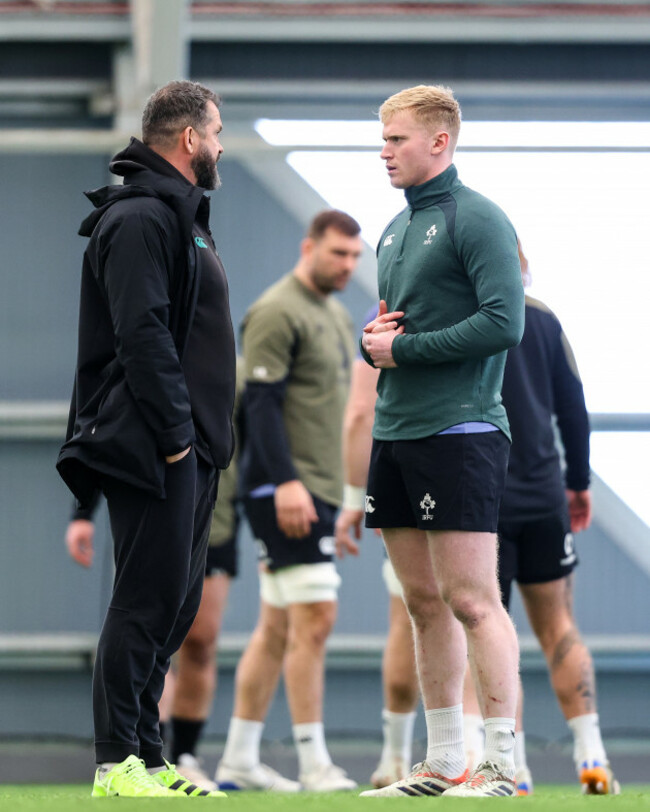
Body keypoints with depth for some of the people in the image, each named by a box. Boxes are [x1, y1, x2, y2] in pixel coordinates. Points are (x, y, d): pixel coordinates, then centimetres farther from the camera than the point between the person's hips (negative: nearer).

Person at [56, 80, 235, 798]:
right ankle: (118, 763, -7)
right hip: (151, 449, -10)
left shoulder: (179, 214, 21)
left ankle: (144, 754, 16)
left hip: (189, 449, 10)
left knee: (176, 601, 11)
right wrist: (172, 431, -22)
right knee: (148, 598, -9)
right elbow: (142, 335, -21)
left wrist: (199, 434, 17)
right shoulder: (139, 219, -13)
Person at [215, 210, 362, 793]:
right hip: (287, 491, -10)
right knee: (314, 618, -13)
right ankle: (313, 765, -11)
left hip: (319, 490, 10)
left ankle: (239, 760, 14)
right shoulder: (277, 313, -11)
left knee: (278, 625, 10)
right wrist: (285, 481, -24)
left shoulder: (337, 316, 19)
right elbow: (260, 402, -17)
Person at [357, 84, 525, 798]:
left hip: (459, 432, -8)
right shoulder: (396, 229, 18)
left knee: (470, 602, -10)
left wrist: (403, 348, -13)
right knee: (424, 603, 9)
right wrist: (372, 338, 2)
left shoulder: (477, 219, -8)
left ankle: (502, 766, -8)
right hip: (394, 436, 8)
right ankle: (444, 766, 14)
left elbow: (504, 323, -18)